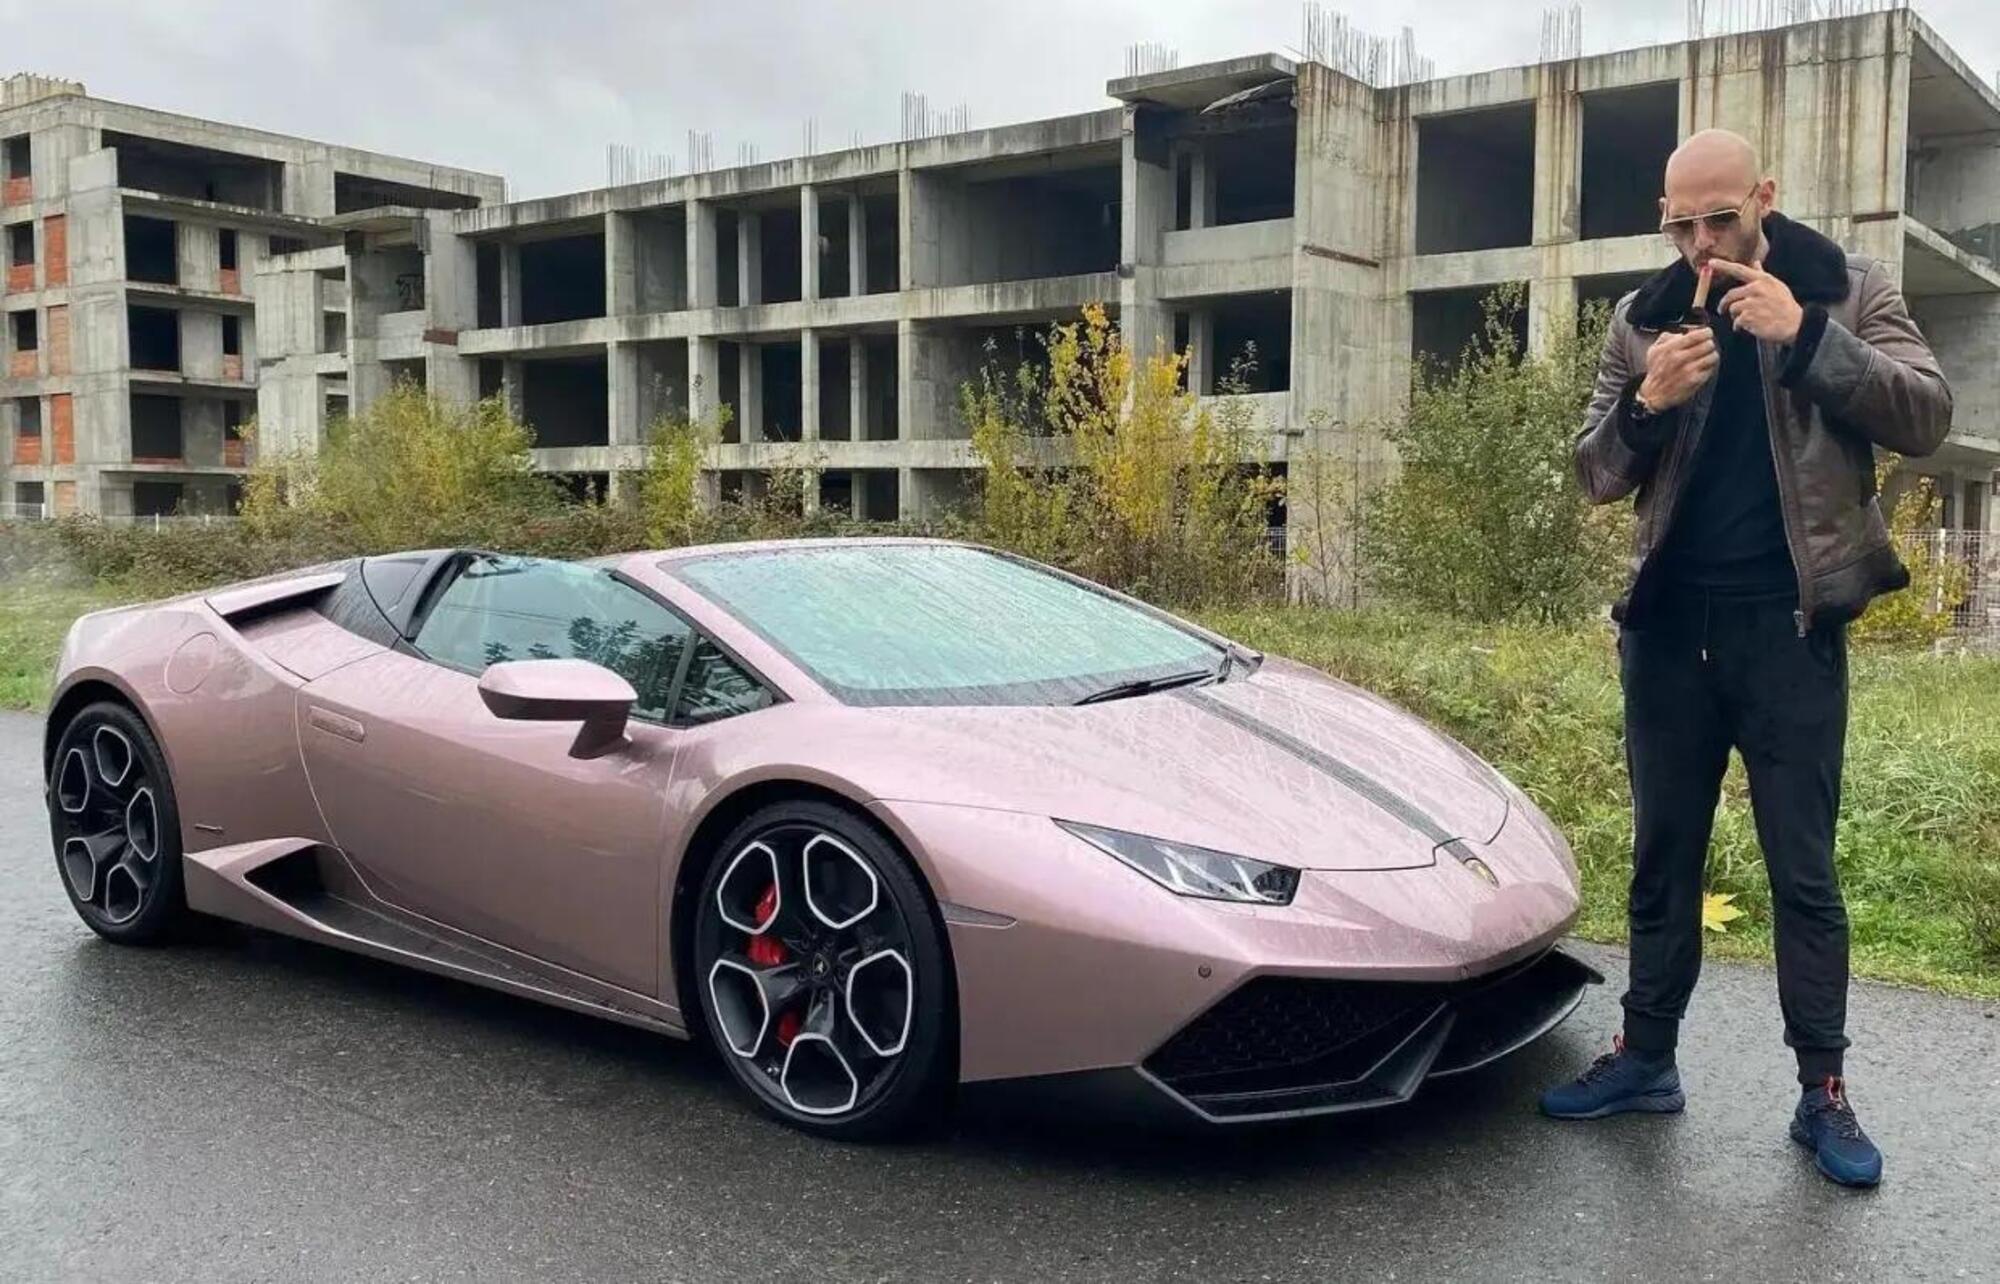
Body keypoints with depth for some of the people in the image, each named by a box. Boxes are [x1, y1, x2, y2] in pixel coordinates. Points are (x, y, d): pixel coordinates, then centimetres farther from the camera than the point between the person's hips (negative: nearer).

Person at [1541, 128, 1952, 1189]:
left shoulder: (1847, 289, 1)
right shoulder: (1644, 316, 5)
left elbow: (1927, 416, -10)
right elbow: (1596, 476, 4)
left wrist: (1808, 338, -22)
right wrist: (1646, 403, -16)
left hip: (1787, 622, -2)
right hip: (1669, 622, 3)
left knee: (1802, 868, 3)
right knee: (1663, 855, 11)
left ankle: (1822, 1090, 14)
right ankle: (1646, 1057, 23)